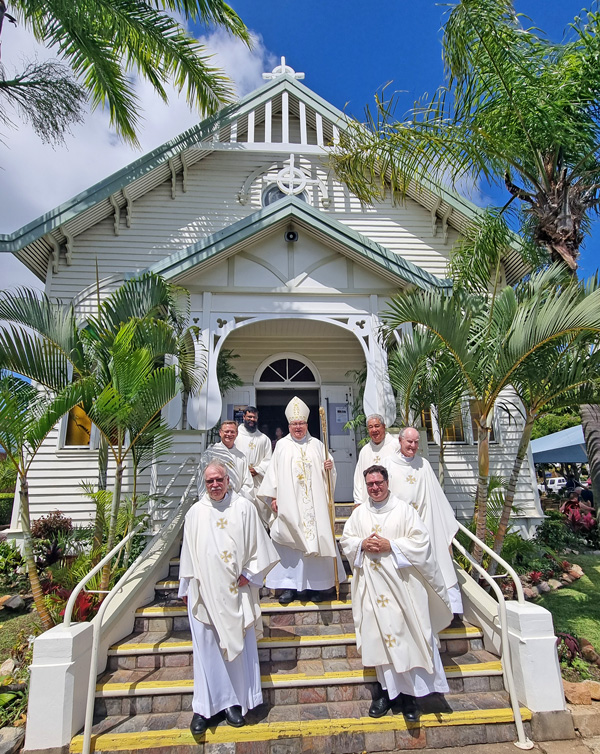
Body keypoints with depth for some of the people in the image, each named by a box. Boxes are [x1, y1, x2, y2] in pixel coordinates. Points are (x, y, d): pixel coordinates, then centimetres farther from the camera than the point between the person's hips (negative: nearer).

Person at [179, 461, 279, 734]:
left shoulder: (244, 508, -2)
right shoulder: (195, 512, 3)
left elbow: (258, 545, 3)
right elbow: (188, 553, 10)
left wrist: (249, 574, -5)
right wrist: (184, 588, 13)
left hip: (235, 591, 0)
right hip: (203, 592, 1)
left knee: (237, 645, 7)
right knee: (206, 647, 5)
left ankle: (234, 702, 23)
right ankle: (204, 706, 19)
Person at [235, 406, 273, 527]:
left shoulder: (264, 439, 14)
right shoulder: (235, 435, 7)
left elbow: (268, 460, 9)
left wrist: (257, 470, -6)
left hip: (258, 481, 2)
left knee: (261, 509, -3)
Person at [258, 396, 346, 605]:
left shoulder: (317, 445, 9)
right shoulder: (282, 445, 6)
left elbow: (327, 473, 12)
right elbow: (273, 472, 5)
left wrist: (329, 467, -10)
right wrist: (272, 497, -1)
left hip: (314, 504, 1)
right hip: (288, 505, 0)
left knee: (315, 539, 1)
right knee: (289, 542, 0)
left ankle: (315, 585, 15)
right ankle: (289, 585, 12)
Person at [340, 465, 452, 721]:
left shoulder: (404, 509, -2)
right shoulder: (359, 513, 8)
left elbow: (421, 540, -7)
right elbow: (345, 540, 9)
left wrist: (391, 545, -16)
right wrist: (362, 544, -11)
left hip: (401, 582, -3)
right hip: (371, 584, 3)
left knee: (405, 634, 0)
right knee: (379, 634, 7)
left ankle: (409, 692, 13)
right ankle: (386, 687, 20)